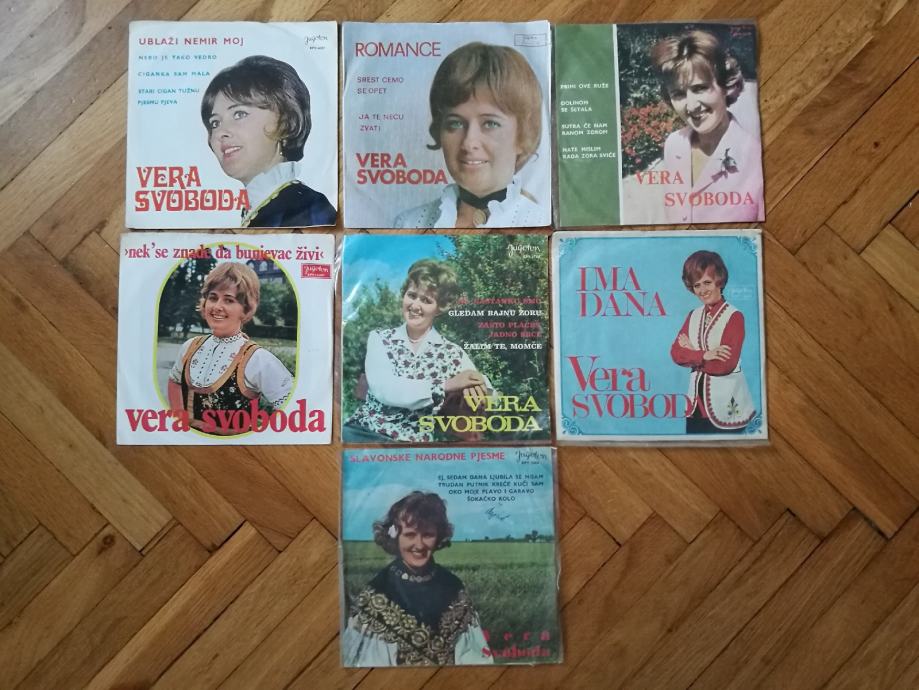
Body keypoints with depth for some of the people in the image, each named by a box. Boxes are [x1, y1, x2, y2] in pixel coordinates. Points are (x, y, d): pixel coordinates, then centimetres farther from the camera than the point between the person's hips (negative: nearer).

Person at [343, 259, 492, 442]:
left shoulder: (453, 353, 6)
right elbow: (383, 390, -10)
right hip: (362, 432, 0)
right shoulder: (379, 338, 6)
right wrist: (445, 385, -15)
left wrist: (475, 388, -20)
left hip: (414, 441, 0)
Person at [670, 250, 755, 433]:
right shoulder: (693, 315, 8)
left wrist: (691, 352, -10)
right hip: (697, 403, 5)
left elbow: (725, 365, -20)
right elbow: (676, 353, -2)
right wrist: (704, 355, -17)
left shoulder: (734, 316, -12)